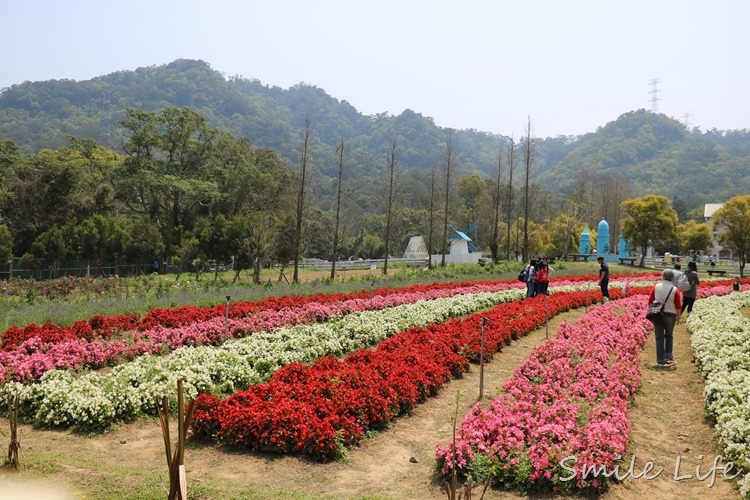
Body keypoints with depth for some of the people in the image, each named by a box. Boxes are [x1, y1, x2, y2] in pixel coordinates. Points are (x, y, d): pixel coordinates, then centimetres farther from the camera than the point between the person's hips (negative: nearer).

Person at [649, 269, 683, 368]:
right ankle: (669, 357, 12)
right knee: (669, 336, 20)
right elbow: (678, 306, -5)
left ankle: (661, 361, 5)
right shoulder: (675, 290, -8)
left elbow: (650, 301, 0)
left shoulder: (656, 287, -4)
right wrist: (678, 316, 9)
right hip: (670, 315, 0)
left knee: (659, 338, 5)